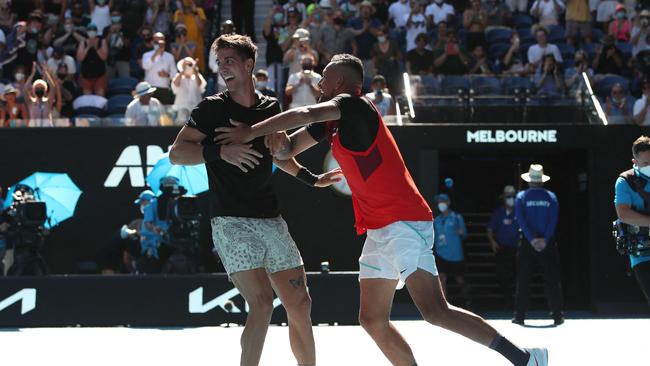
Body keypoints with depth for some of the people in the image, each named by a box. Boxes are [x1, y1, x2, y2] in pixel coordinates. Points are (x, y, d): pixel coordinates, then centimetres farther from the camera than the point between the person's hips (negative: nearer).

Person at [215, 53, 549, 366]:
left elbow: (305, 114, -23)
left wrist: (251, 132, -17)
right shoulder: (331, 121, 19)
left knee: (434, 311, -21)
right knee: (372, 320, 7)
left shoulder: (352, 105, -8)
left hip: (403, 222, -10)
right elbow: (289, 148, 21)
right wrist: (279, 143, -3)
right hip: (380, 230, 10)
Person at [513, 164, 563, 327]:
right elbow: (553, 220, -6)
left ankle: (520, 315, 1)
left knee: (523, 280, 4)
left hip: (527, 244, 0)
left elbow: (520, 219, -8)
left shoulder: (521, 197, 1)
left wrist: (532, 239, -11)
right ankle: (557, 315, 1)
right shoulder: (551, 197, 3)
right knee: (552, 280, 4)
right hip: (548, 244, 0)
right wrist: (544, 239, -11)